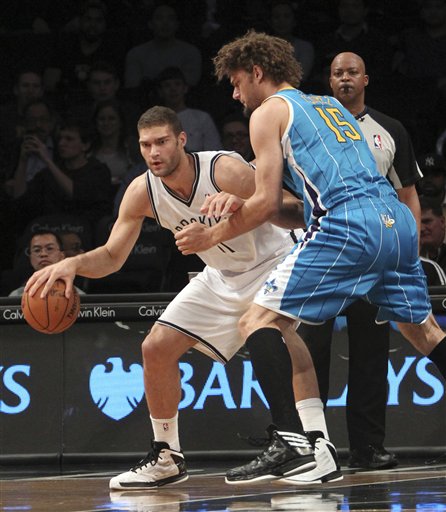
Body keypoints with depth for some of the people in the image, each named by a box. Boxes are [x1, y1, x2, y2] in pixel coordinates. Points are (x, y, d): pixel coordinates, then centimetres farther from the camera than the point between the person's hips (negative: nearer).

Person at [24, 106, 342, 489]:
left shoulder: (225, 170, -30)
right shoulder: (142, 192, -13)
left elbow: (293, 212, -29)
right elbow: (112, 256, -5)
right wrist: (73, 264, -26)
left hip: (270, 263, -7)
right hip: (221, 277, 7)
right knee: (156, 348, 1)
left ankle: (318, 443, -36)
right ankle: (167, 458, 16)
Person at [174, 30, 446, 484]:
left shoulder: (269, 112, 6)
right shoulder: (329, 105, 29)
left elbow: (268, 202, -1)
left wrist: (212, 236, 11)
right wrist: (237, 202, 28)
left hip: (346, 225, -8)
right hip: (396, 218, 8)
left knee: (259, 322, -4)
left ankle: (292, 440, -18)